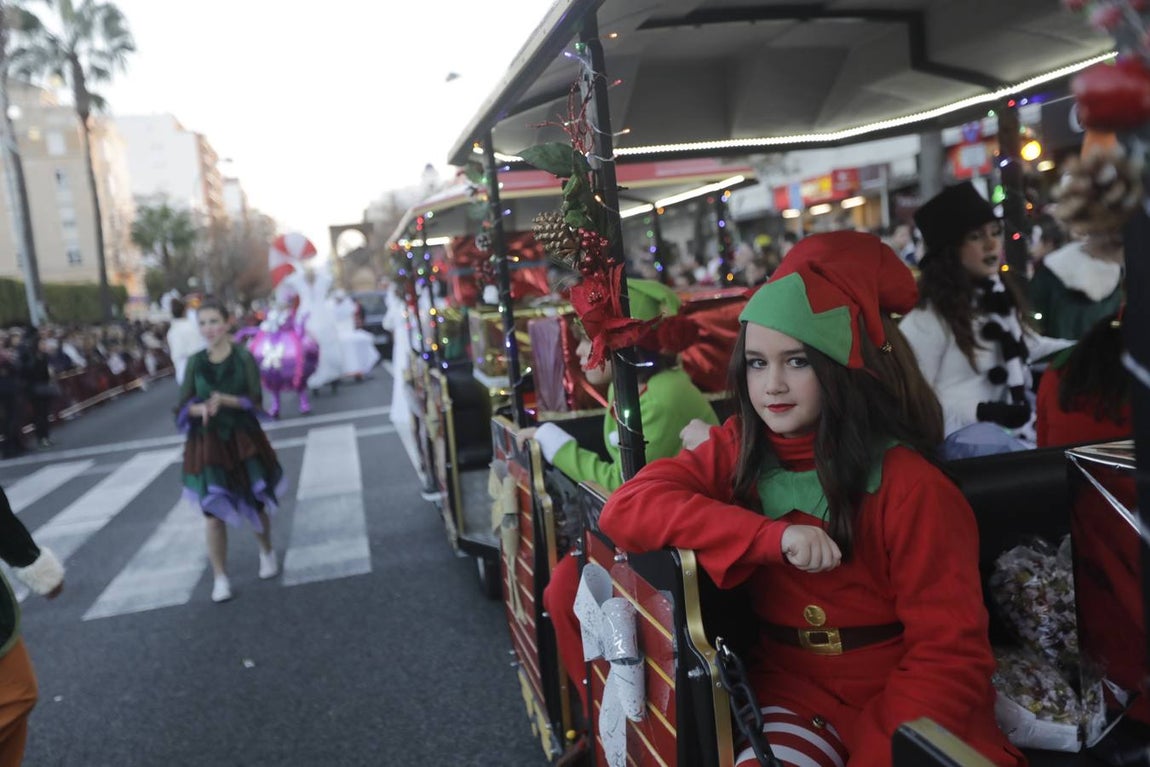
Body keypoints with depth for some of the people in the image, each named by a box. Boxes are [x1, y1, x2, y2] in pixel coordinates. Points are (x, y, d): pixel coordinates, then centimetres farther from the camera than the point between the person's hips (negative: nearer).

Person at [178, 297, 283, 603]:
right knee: (214, 513, -1)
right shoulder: (195, 361, 1)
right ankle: (220, 578, 12)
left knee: (254, 505, 11)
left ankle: (267, 553, 39)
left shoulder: (244, 357, -5)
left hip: (243, 441, -1)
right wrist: (202, 408, -22)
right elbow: (184, 405, -1)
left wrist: (226, 400, -26)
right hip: (207, 444, 1)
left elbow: (255, 400, -10)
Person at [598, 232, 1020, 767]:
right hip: (795, 692, 2)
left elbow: (950, 652, -12)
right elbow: (627, 506, -16)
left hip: (905, 709, -1)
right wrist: (773, 537, -25)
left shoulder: (910, 486, -14)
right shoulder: (737, 450, -3)